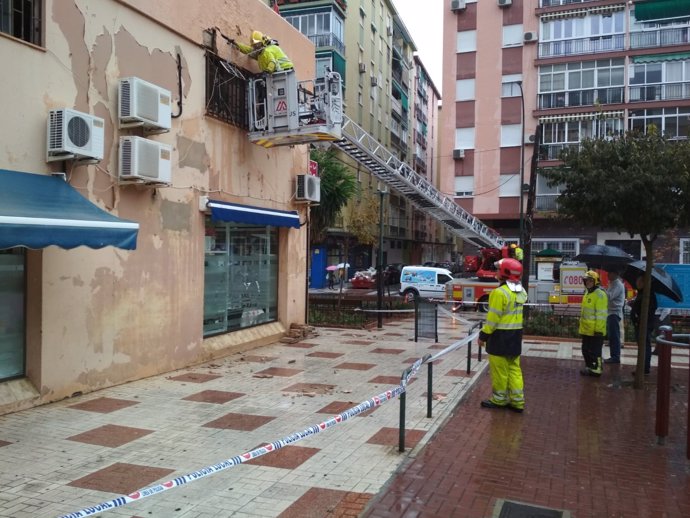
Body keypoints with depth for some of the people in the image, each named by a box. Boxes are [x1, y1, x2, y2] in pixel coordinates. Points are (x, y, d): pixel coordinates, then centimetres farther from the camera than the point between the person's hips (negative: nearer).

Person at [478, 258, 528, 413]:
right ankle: (517, 401, 15)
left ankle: (499, 400, 13)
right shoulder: (521, 292, 8)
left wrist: (484, 335, -11)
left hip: (500, 336, -8)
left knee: (499, 370, 3)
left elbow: (493, 318, -19)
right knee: (514, 368, 12)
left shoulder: (500, 292, -19)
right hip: (516, 335, 8)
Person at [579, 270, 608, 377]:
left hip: (595, 331, -9)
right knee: (586, 350, 16)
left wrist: (598, 330, -21)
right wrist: (581, 326, 22)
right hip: (586, 329, 9)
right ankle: (589, 367, 28)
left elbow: (601, 314, -19)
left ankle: (596, 370, 7)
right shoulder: (587, 293, 15)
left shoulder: (600, 294, -15)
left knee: (595, 351, -1)